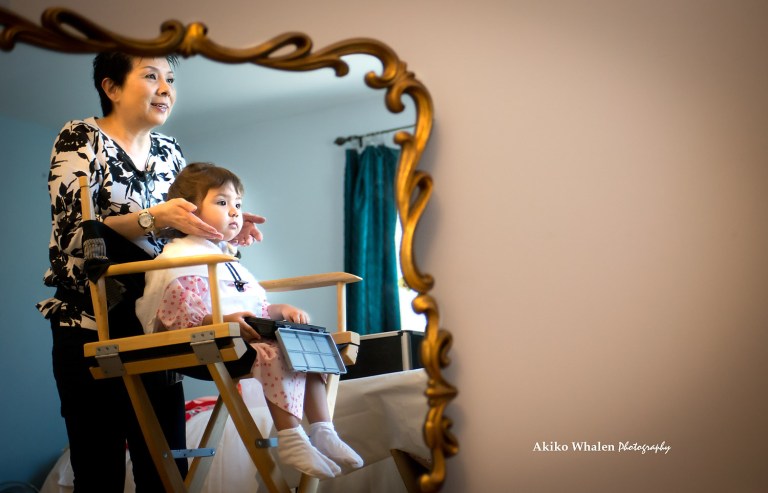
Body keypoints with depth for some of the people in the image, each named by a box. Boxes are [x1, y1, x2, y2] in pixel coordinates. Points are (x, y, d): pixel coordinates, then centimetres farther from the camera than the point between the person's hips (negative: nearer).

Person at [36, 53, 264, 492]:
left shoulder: (170, 151, 12)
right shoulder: (80, 139, -4)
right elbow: (74, 233, -16)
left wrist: (223, 229, -3)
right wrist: (154, 219, -28)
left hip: (157, 331, 5)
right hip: (91, 328, -5)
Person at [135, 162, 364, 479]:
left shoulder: (228, 260, 29)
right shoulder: (177, 257, -2)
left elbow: (259, 308, 28)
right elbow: (179, 319, -16)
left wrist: (282, 310, 7)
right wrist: (223, 321, -29)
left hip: (252, 334, 10)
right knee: (278, 353, -31)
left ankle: (322, 432, -3)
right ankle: (290, 439, -28)